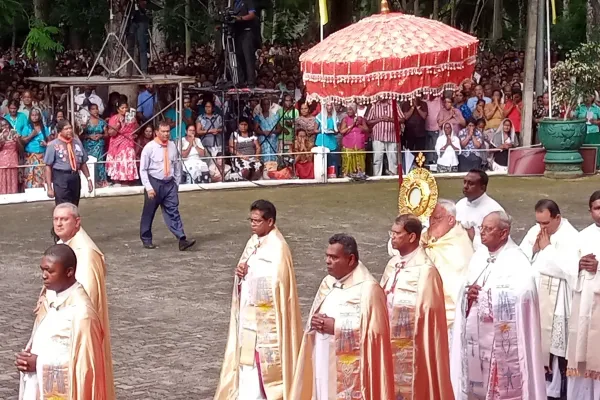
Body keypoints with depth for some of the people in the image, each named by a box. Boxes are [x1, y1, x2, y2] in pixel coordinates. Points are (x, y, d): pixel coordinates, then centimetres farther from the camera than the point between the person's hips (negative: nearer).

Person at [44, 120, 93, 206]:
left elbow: (83, 163, 16)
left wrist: (88, 179, 12)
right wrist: (49, 187, -12)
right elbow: (48, 167, -8)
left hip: (75, 177, 5)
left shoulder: (77, 142, 8)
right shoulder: (53, 145, -7)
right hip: (61, 178, -5)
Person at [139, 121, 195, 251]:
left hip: (170, 183, 3)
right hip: (154, 183, -3)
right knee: (148, 213, 9)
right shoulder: (150, 147, -10)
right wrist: (148, 187, -13)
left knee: (173, 212, -2)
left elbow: (177, 166, 11)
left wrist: (176, 184, 9)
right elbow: (143, 169, -8)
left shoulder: (172, 146, 2)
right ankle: (146, 240, 24)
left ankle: (182, 240, -9)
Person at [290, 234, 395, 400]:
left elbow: (373, 332, -15)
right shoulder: (327, 283, 11)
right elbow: (315, 319, 19)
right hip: (325, 366, 7)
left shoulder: (368, 288, -12)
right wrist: (315, 322, -5)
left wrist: (336, 327, -17)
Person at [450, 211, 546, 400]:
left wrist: (482, 293, -16)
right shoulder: (478, 256, 12)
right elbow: (466, 289, 17)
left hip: (502, 341, -7)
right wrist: (468, 293, -8)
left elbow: (523, 295, -23)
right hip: (476, 338, 7)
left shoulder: (517, 262, -12)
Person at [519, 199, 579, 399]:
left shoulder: (571, 237, -12)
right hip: (533, 298, 6)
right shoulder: (534, 232, 7)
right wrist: (534, 248, -10)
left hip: (556, 303, -6)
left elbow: (568, 269, -22)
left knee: (553, 343, -1)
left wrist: (547, 248, -15)